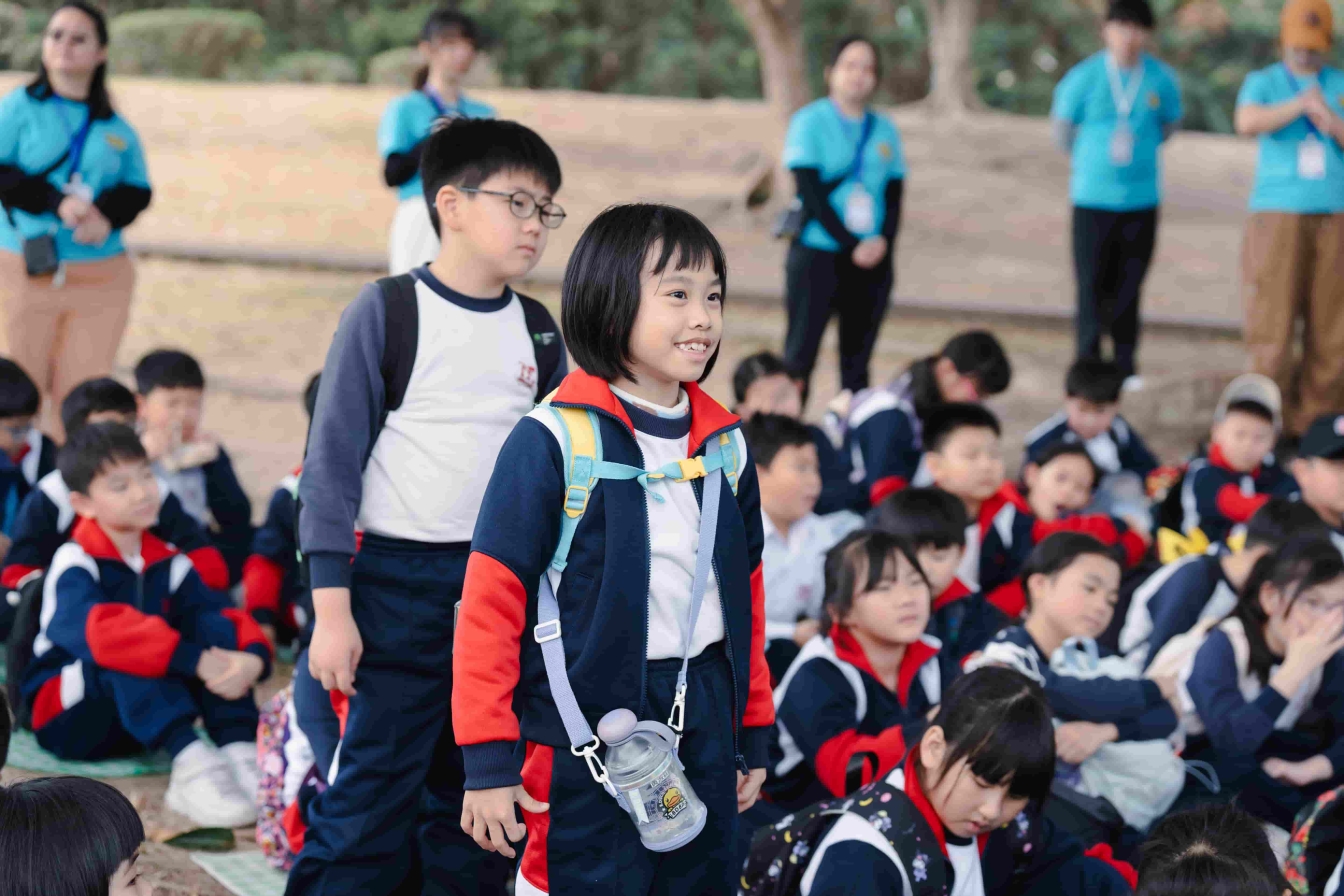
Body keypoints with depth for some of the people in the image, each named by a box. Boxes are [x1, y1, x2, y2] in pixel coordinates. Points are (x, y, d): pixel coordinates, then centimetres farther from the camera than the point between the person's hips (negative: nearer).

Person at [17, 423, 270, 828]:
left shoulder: (168, 565, 3)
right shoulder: (74, 564, -15)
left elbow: (228, 617, -10)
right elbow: (102, 631, -36)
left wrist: (253, 657, -35)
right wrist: (196, 661, -45)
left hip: (145, 716, 5)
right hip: (66, 718, -5)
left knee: (214, 626, -16)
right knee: (125, 651, -34)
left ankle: (240, 751, -34)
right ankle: (190, 762, -50)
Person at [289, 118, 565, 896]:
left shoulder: (538, 330, 8)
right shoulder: (388, 312, -7)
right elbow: (333, 460, -7)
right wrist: (332, 607, -12)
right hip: (400, 580, -5)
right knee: (376, 787, -6)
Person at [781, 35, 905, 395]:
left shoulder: (885, 130, 11)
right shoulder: (810, 121, -2)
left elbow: (894, 196, 8)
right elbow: (811, 191, -10)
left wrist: (883, 240, -12)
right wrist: (851, 244, -17)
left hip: (872, 259, 4)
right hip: (818, 254, -4)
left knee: (857, 359, 7)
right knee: (800, 353, -6)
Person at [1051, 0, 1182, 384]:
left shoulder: (1162, 79, 0)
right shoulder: (1084, 78, -5)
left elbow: (1169, 126, 18)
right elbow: (1062, 129, 9)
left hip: (1142, 198, 2)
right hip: (1093, 197, -2)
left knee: (1129, 286, 5)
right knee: (1092, 284, -2)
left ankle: (1125, 366, 14)